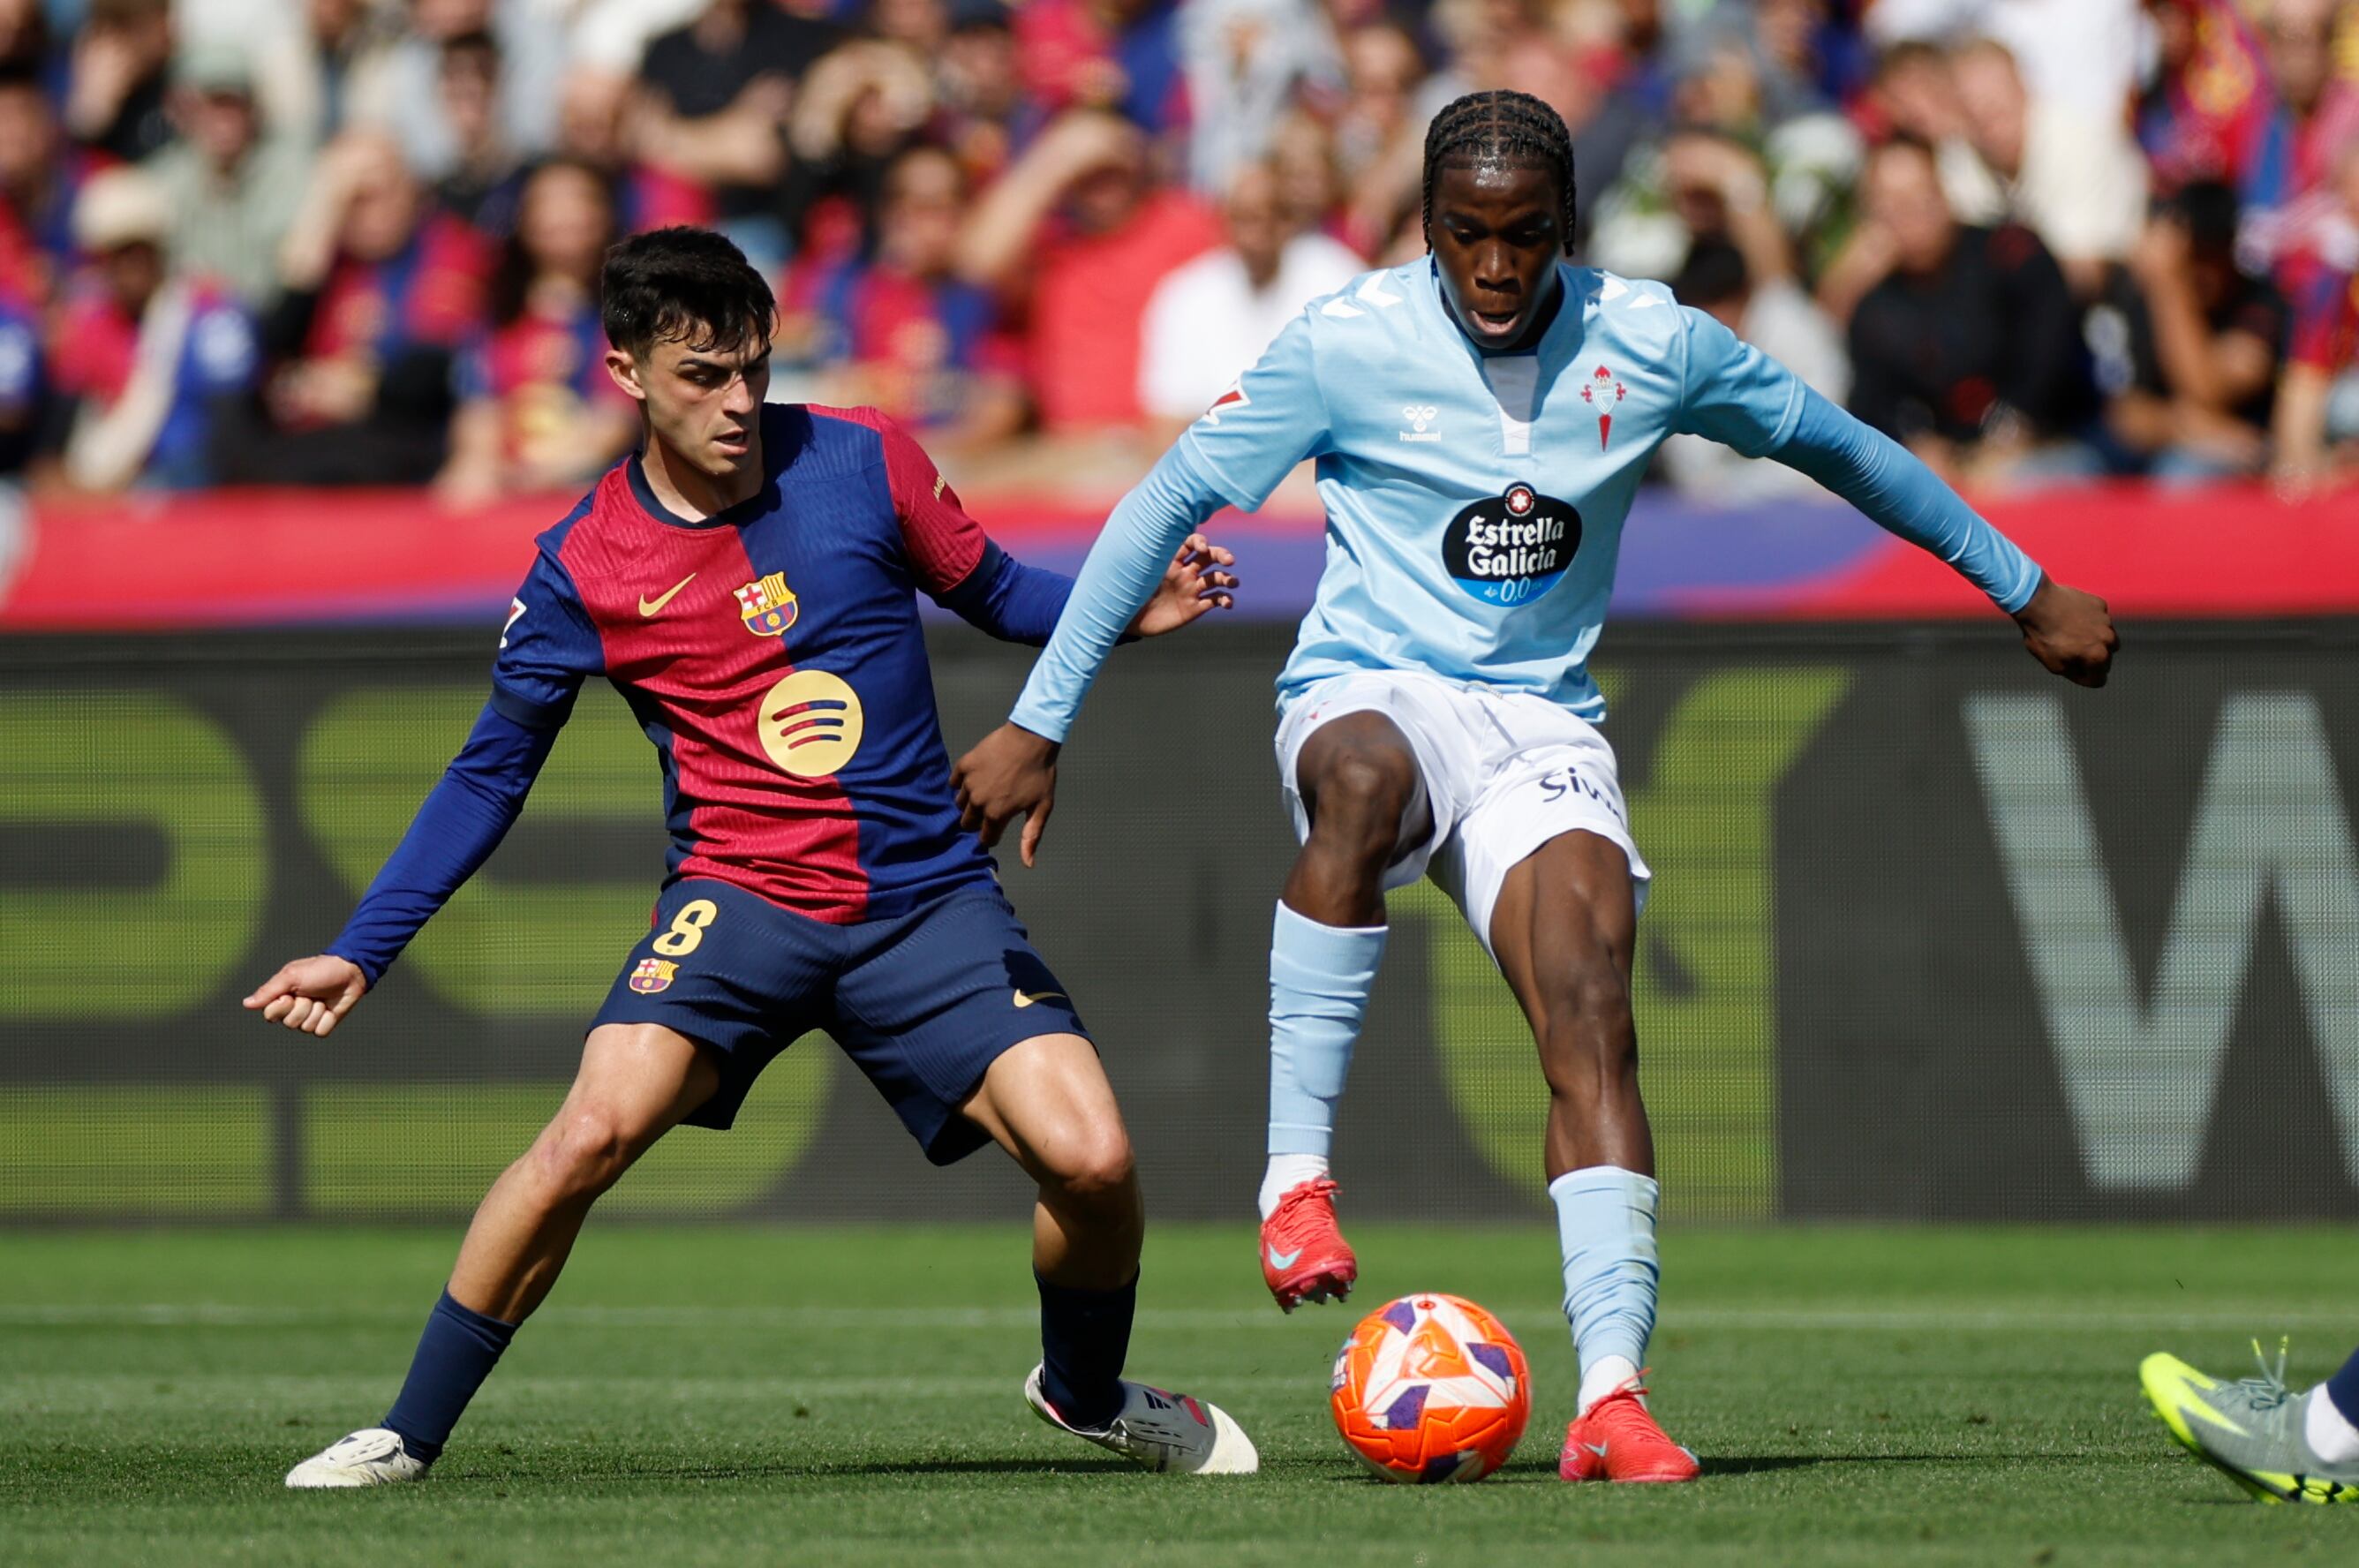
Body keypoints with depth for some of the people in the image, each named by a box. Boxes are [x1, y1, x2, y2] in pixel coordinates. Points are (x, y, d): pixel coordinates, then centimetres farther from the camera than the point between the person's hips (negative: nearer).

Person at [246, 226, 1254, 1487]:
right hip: (741, 897, -1)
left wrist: (1124, 608, -8)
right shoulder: (582, 566, -3)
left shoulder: (861, 463, -2)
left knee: (1091, 1160, -15)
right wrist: (357, 955, 3)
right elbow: (489, 776, 7)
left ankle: (1086, 1388, 19)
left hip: (929, 898, 1)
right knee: (594, 1129, -25)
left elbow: (993, 592, 12)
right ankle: (408, 1436, -10)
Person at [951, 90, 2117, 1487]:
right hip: (1372, 690, -3)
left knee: (1592, 1026, -20)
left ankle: (1614, 1398, -26)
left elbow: (1834, 445, 15)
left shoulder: (1648, 345, 0)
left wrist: (2027, 591, 22)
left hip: (1543, 728, 3)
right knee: (1363, 775, -41)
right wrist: (1040, 723, -6)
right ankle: (1297, 1176, -35)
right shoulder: (1347, 346, -8)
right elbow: (1172, 501, -3)